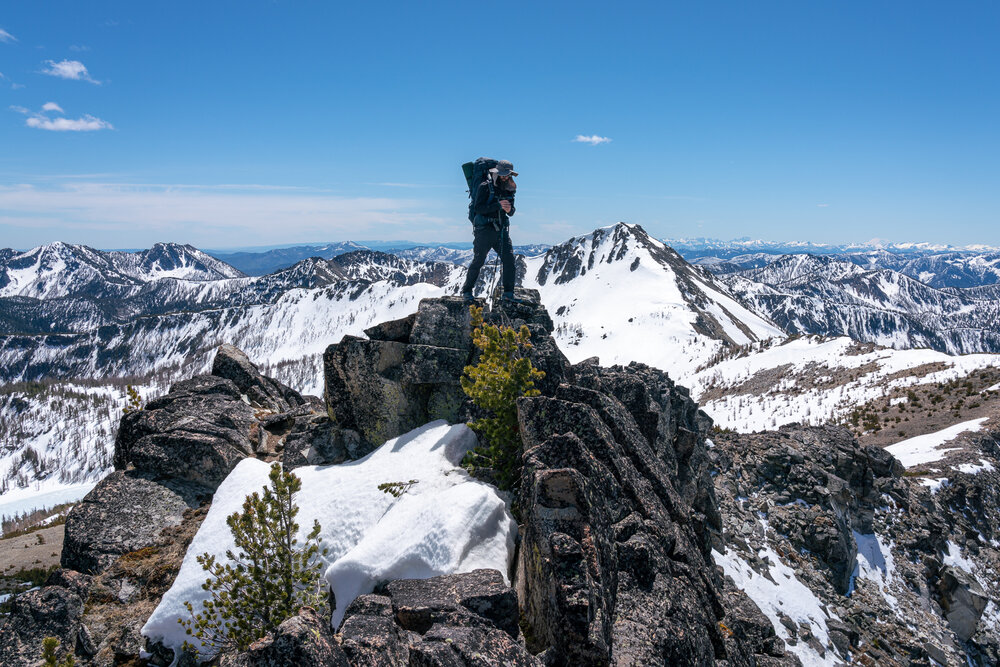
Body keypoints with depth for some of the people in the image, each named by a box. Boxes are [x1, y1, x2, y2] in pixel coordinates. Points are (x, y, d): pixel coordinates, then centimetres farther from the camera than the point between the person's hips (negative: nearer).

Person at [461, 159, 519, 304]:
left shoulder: (509, 189, 11)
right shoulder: (485, 187, -7)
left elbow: (511, 212, 14)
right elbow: (478, 208, -17)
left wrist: (509, 209, -11)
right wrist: (498, 205, -25)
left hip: (501, 230, 5)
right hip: (485, 229, -5)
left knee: (509, 259, -3)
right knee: (478, 261, -1)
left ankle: (508, 293, 4)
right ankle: (467, 291, 14)